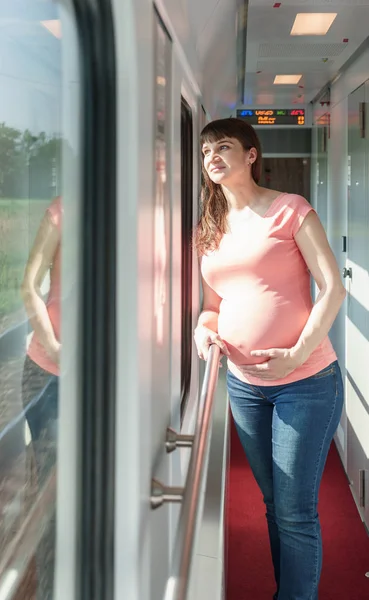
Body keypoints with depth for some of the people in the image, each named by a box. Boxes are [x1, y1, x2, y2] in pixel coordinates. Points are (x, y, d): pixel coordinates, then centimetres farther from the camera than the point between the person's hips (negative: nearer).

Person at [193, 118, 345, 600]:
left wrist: (297, 354, -19)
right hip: (243, 384, 6)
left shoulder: (290, 210, -6)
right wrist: (204, 327, -5)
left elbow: (333, 288, -10)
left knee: (296, 512, 0)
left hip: (305, 382, -6)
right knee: (273, 503, 18)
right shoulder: (208, 232, 11)